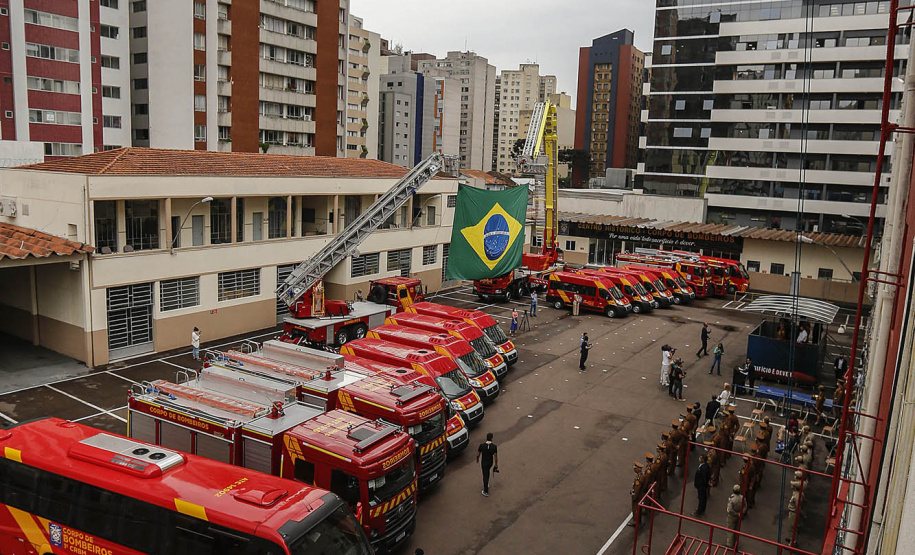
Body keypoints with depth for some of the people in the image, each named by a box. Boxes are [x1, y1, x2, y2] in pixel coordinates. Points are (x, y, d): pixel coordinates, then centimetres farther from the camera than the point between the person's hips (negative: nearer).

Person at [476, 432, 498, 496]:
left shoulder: (482, 445, -23)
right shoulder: (494, 446, -23)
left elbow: (478, 454, -10)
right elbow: (495, 456, -15)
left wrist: (477, 459, 12)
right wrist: (496, 464, 1)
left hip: (484, 463, -1)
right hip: (490, 462, 1)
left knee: (485, 476, 9)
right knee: (487, 472, 30)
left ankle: (486, 492, 18)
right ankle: (486, 485, 48)